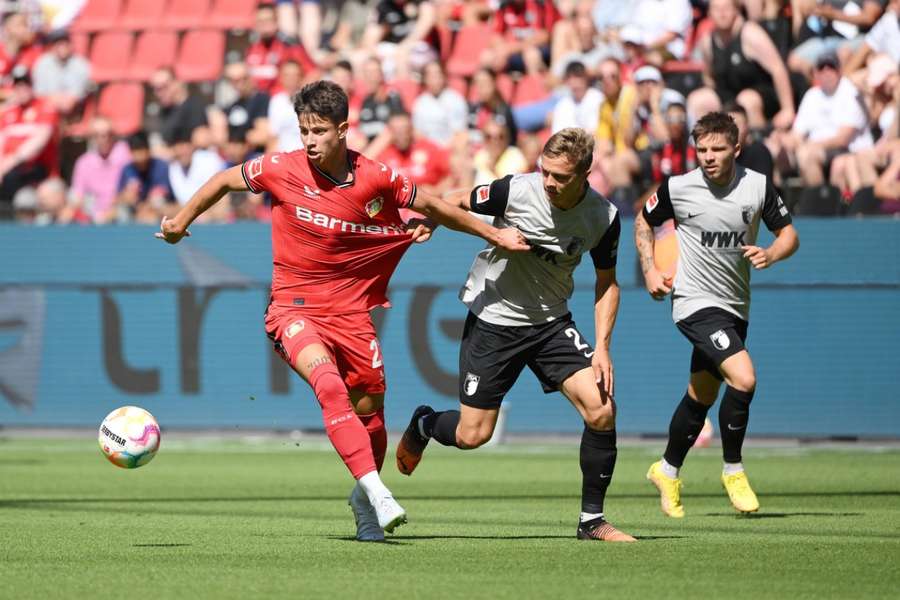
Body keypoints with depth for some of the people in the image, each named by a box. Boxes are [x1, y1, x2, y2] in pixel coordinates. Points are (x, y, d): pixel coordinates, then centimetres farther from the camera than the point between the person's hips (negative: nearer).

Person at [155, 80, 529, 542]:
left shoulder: (376, 179, -7)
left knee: (368, 409, 6)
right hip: (293, 309, -3)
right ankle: (376, 490, -37)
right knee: (331, 386, -29)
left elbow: (432, 207, 9)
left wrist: (495, 234, 14)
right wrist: (181, 221, 17)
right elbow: (225, 180, 8)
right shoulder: (282, 170, -10)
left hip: (350, 310, 3)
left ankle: (364, 501, 35)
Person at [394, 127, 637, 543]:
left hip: (551, 322, 3)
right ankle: (423, 424, 36)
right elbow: (455, 204, -4)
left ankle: (592, 520, 0)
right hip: (493, 318, -2)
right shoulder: (515, 191, -20)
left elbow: (607, 283, 2)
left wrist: (602, 345, -7)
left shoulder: (603, 217, -11)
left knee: (602, 410, -15)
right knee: (471, 435, -2)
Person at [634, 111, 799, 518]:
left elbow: (789, 233, 3)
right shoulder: (678, 188, -10)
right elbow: (645, 222, 9)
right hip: (696, 303, -4)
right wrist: (650, 272, -1)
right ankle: (733, 470, -4)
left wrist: (771, 254, -18)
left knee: (702, 396, 15)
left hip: (735, 307, 5)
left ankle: (667, 472, 37)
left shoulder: (758, 187, -5)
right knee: (743, 379, -22)